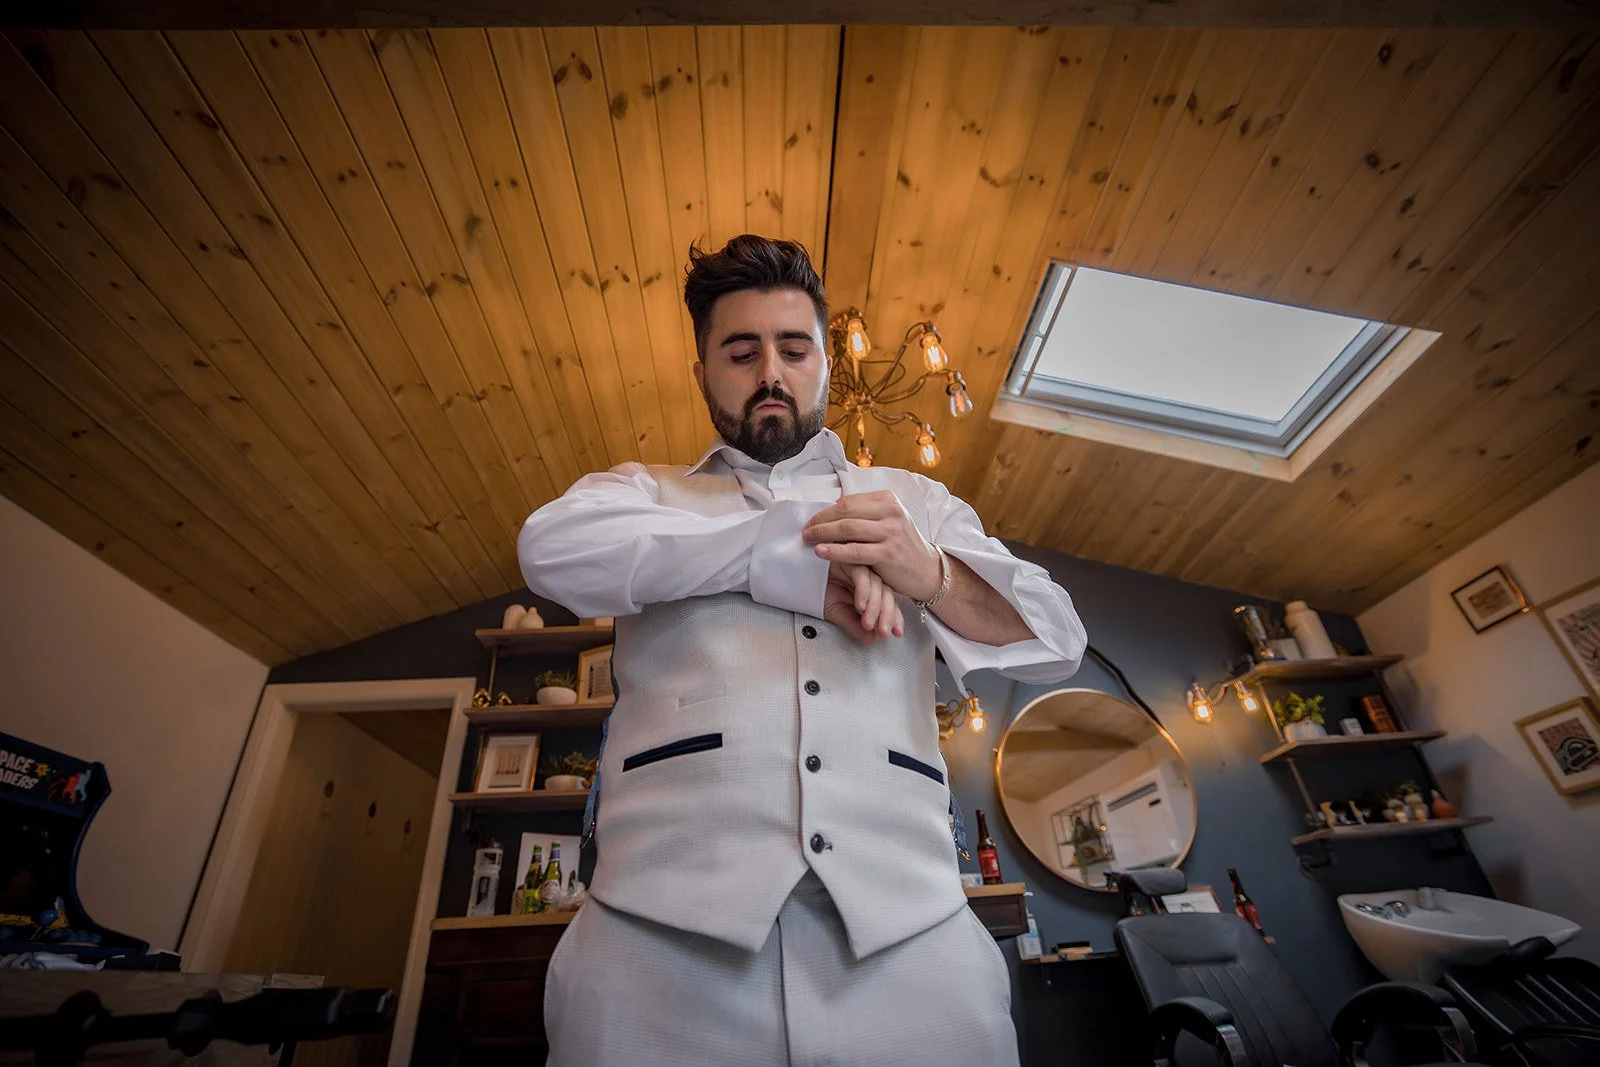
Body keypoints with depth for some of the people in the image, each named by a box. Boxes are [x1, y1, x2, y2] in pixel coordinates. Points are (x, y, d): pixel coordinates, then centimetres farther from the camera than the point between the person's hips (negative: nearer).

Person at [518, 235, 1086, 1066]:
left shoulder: (914, 500, 19)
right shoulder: (644, 492, 16)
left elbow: (1055, 642, 12)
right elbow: (553, 548, -7)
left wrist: (930, 573, -10)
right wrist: (793, 558, -8)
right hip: (665, 913, 0)